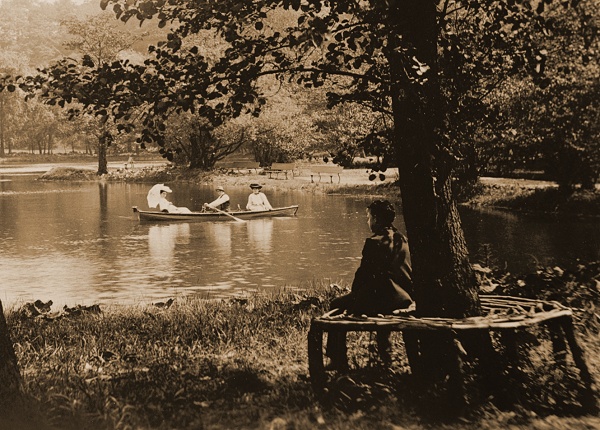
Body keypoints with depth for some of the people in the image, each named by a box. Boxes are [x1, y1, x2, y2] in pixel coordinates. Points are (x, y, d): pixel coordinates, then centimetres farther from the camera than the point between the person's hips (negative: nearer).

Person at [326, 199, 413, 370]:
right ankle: (386, 356, 46)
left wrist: (354, 292, 10)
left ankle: (338, 361, 12)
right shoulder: (403, 240, 10)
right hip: (401, 298, 8)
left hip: (380, 298, -8)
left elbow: (363, 272, -10)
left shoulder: (374, 242, -13)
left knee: (337, 306, 11)